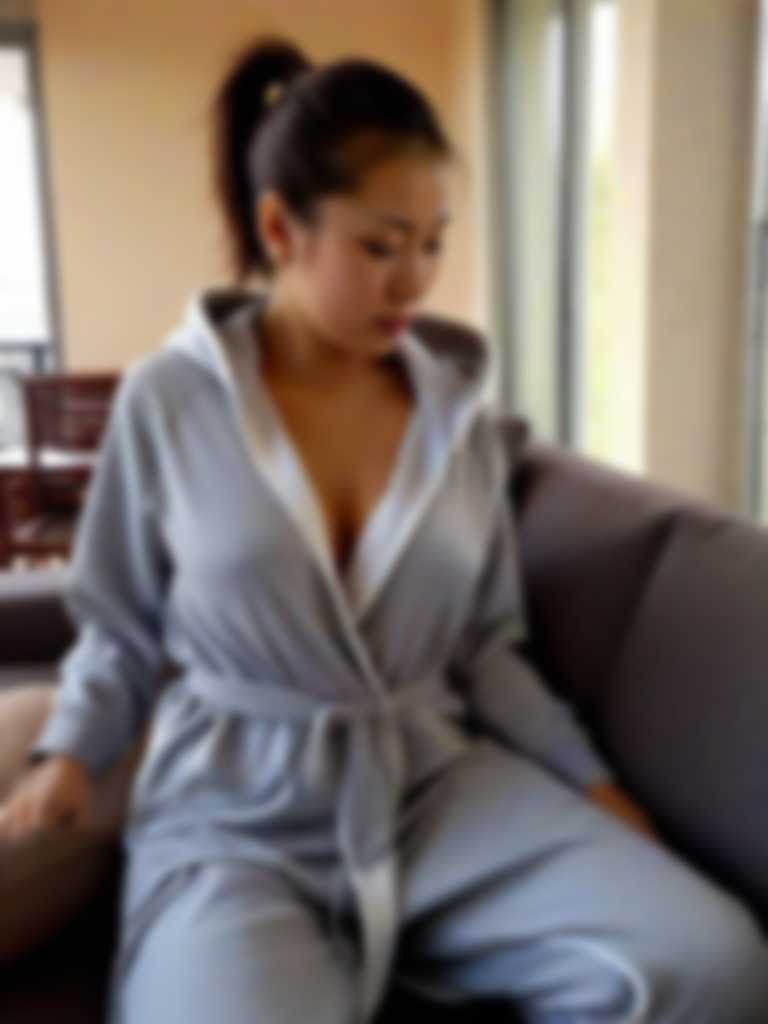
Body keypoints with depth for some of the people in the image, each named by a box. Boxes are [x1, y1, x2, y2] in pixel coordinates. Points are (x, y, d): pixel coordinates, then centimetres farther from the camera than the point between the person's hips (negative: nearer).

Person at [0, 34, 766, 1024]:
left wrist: (593, 782, 4)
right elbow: (123, 630, 8)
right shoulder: (166, 400, -3)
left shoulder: (457, 405, 4)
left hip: (443, 781, 3)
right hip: (235, 808, -2)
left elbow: (484, 646, 10)